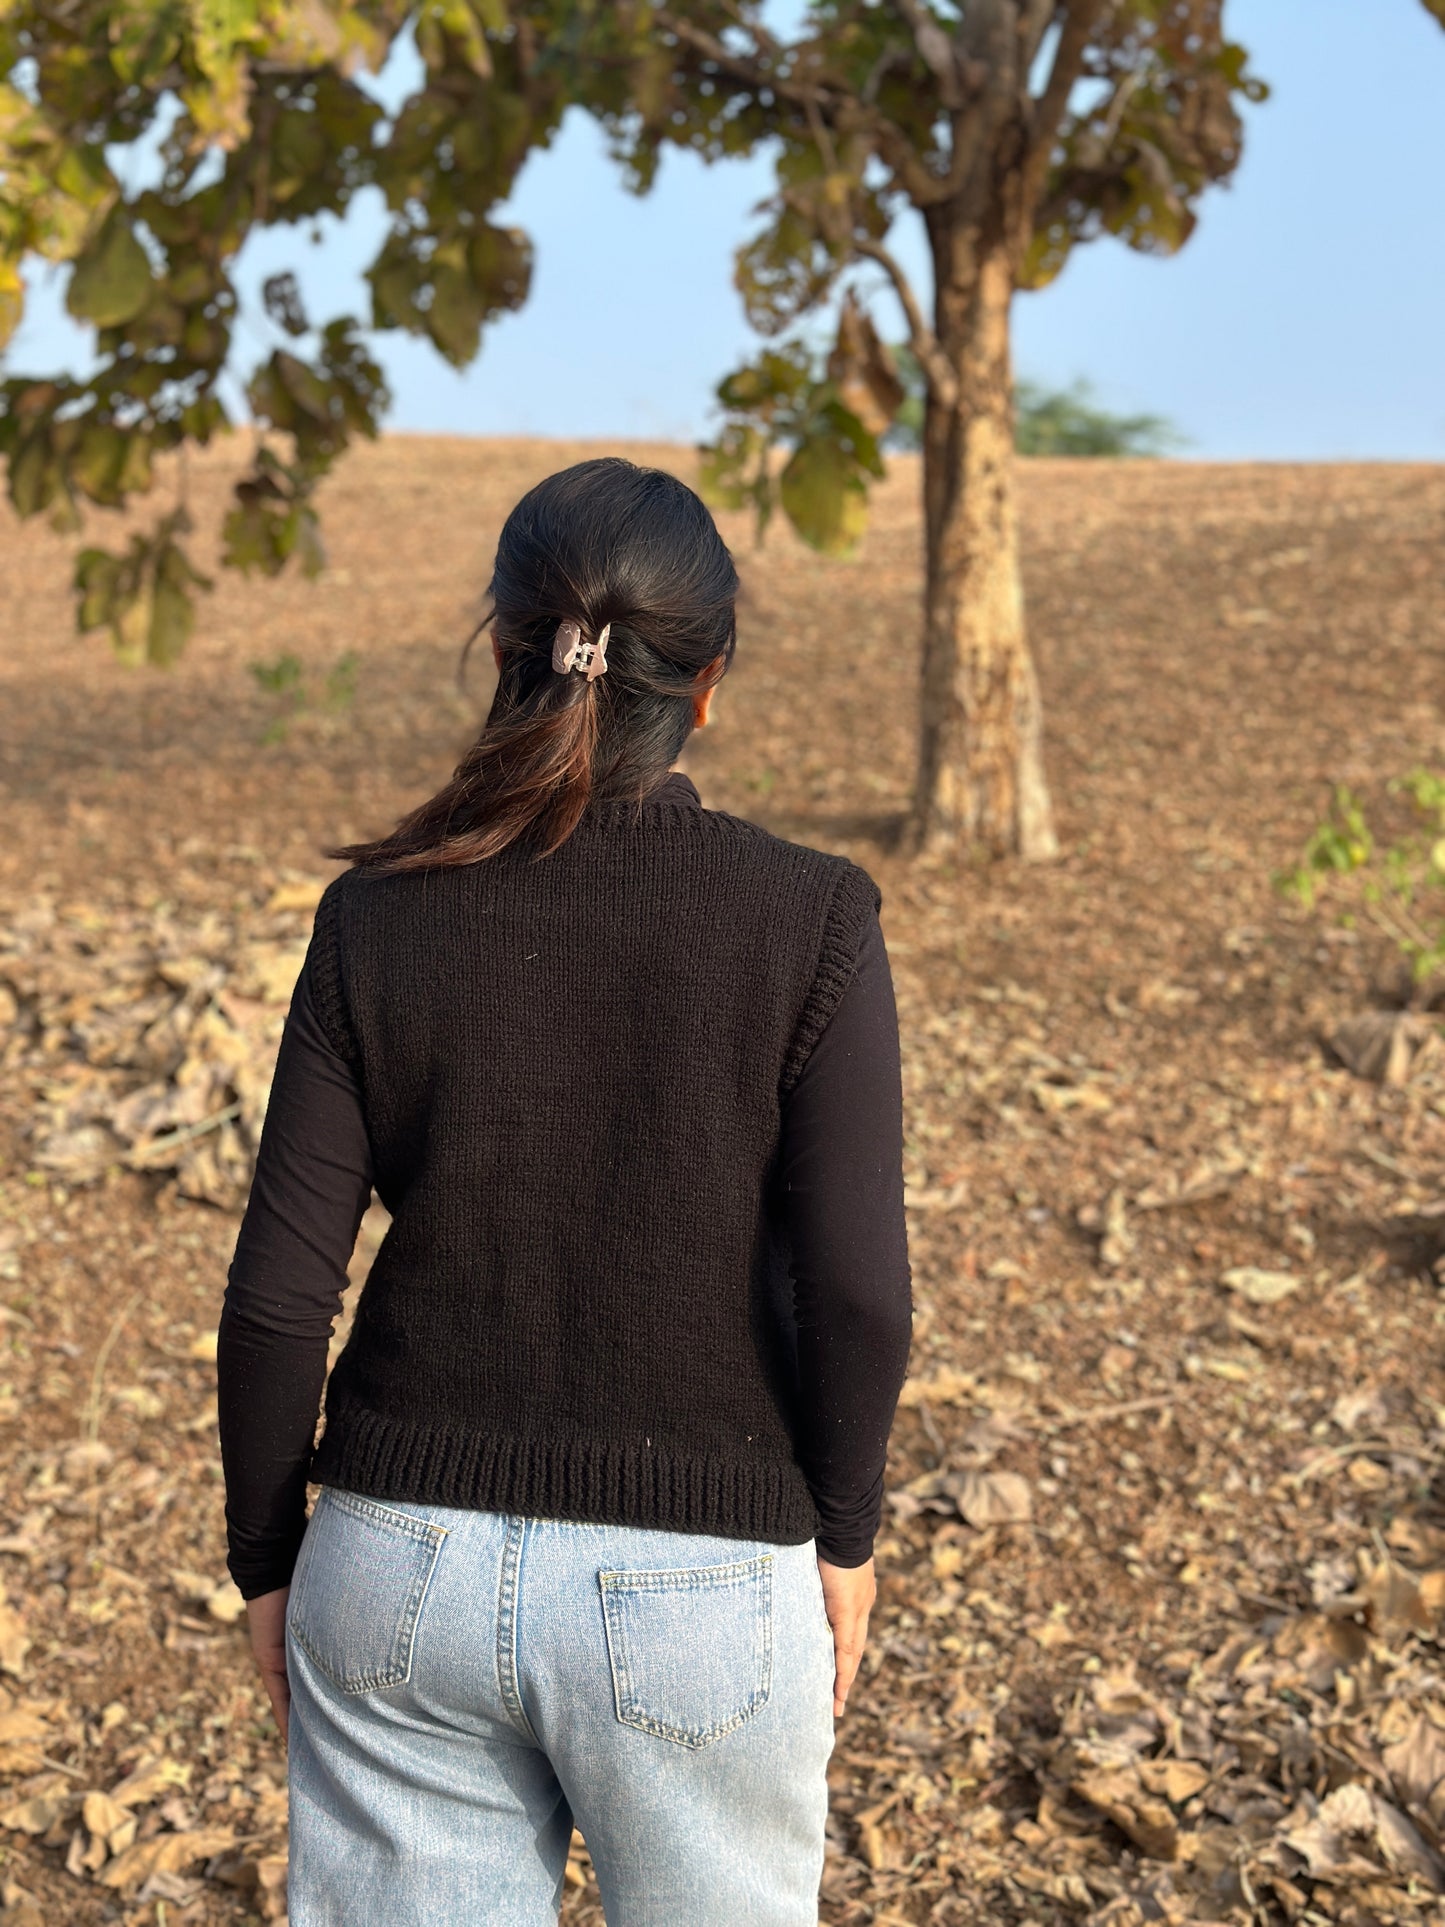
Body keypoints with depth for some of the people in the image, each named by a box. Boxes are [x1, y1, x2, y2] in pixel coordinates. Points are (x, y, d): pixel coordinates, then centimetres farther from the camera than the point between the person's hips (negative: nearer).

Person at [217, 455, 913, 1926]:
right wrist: (841, 1528, 3)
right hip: (698, 1587, -1)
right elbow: (856, 1293, -14)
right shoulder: (807, 919, -11)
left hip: (408, 1575, 2)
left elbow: (274, 1298, -5)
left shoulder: (380, 920, -6)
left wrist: (265, 1562, 8)